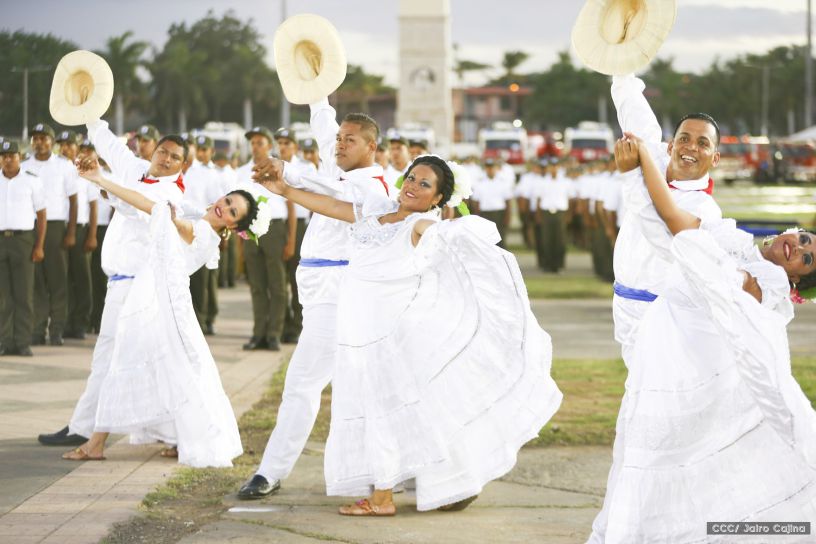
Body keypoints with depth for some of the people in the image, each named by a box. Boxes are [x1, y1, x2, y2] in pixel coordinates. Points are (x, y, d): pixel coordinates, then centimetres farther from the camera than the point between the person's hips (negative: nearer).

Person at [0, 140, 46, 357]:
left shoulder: (32, 181, 4)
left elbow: (41, 215, 5)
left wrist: (39, 246, -3)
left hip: (23, 239, -2)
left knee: (24, 294, -3)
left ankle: (23, 342, -1)